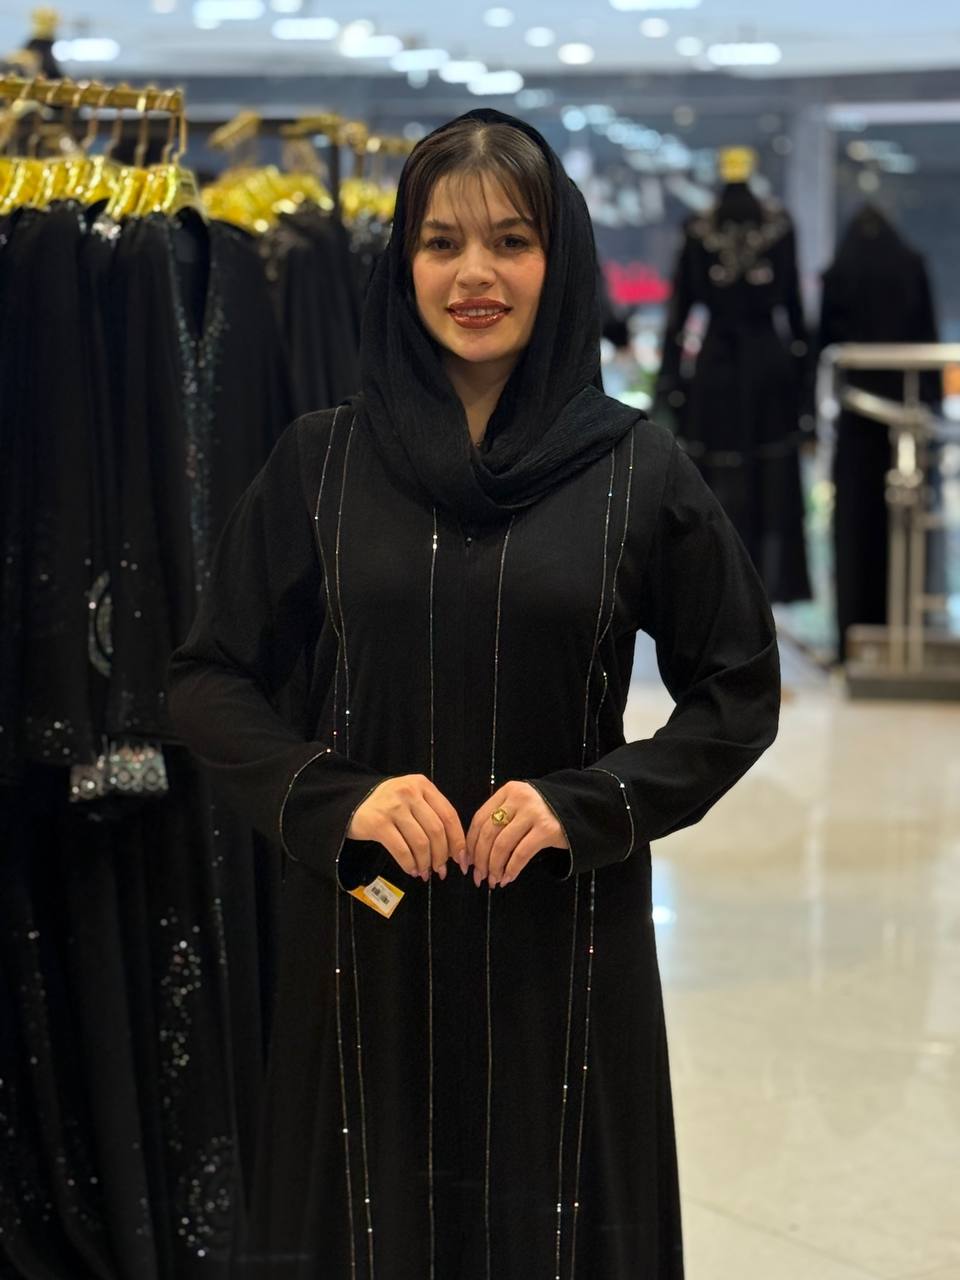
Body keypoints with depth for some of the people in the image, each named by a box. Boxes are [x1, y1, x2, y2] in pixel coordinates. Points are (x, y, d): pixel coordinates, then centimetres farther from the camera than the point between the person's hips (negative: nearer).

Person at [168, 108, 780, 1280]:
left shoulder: (637, 469, -2)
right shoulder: (321, 460, 1)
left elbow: (739, 689, 4)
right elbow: (207, 679, 5)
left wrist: (589, 803, -11)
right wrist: (335, 796, -12)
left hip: (564, 935, -1)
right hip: (365, 930, 1)